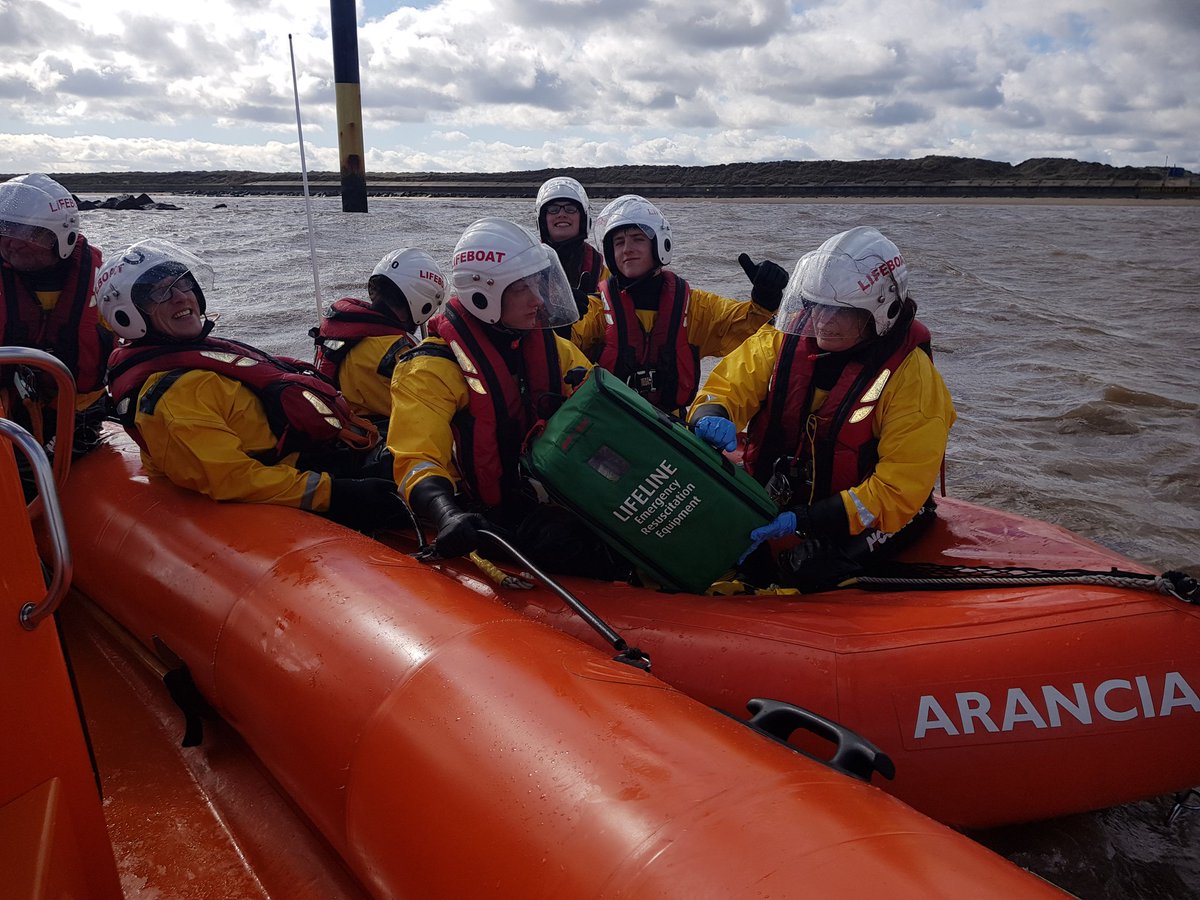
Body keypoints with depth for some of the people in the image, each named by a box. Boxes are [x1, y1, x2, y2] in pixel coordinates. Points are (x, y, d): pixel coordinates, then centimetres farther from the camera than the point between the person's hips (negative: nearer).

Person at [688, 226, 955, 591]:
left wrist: (803, 521, -29)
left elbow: (896, 494, -20)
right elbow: (728, 386, 0)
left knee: (806, 572, -30)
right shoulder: (789, 337, -5)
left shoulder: (912, 379, -17)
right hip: (768, 499, 4)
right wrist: (712, 417, -27)